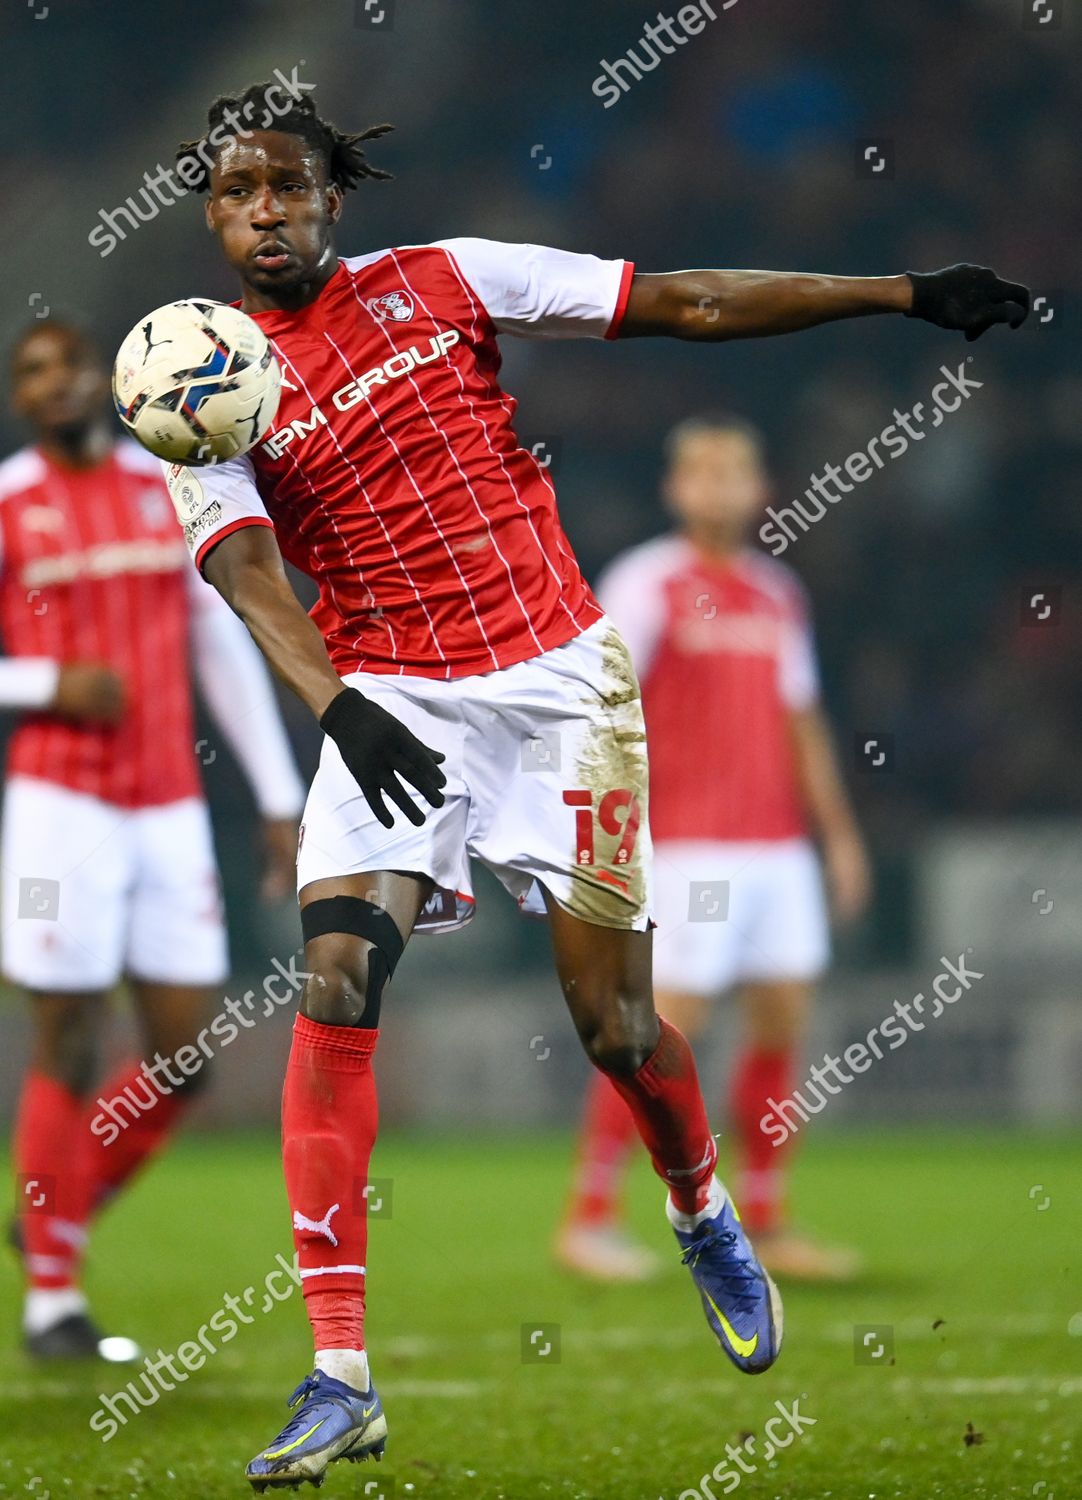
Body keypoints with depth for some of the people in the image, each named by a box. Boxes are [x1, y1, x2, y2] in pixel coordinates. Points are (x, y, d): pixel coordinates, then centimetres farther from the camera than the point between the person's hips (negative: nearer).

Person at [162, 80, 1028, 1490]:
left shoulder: (440, 281, 2)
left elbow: (685, 303, 4)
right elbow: (250, 578, -14)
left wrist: (905, 293, 3)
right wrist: (337, 709, -34)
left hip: (556, 678, 0)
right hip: (389, 703, 0)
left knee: (614, 1023, 1)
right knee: (335, 986, -19)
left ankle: (704, 1216, 36)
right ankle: (339, 1379, -16)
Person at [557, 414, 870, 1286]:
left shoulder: (779, 595, 15)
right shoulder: (645, 583, -4)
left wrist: (838, 831, 20)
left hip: (779, 846, 6)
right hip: (688, 846, -6)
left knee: (784, 1017, 4)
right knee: (669, 1020, -10)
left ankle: (763, 1224, 12)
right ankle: (589, 1219, -3)